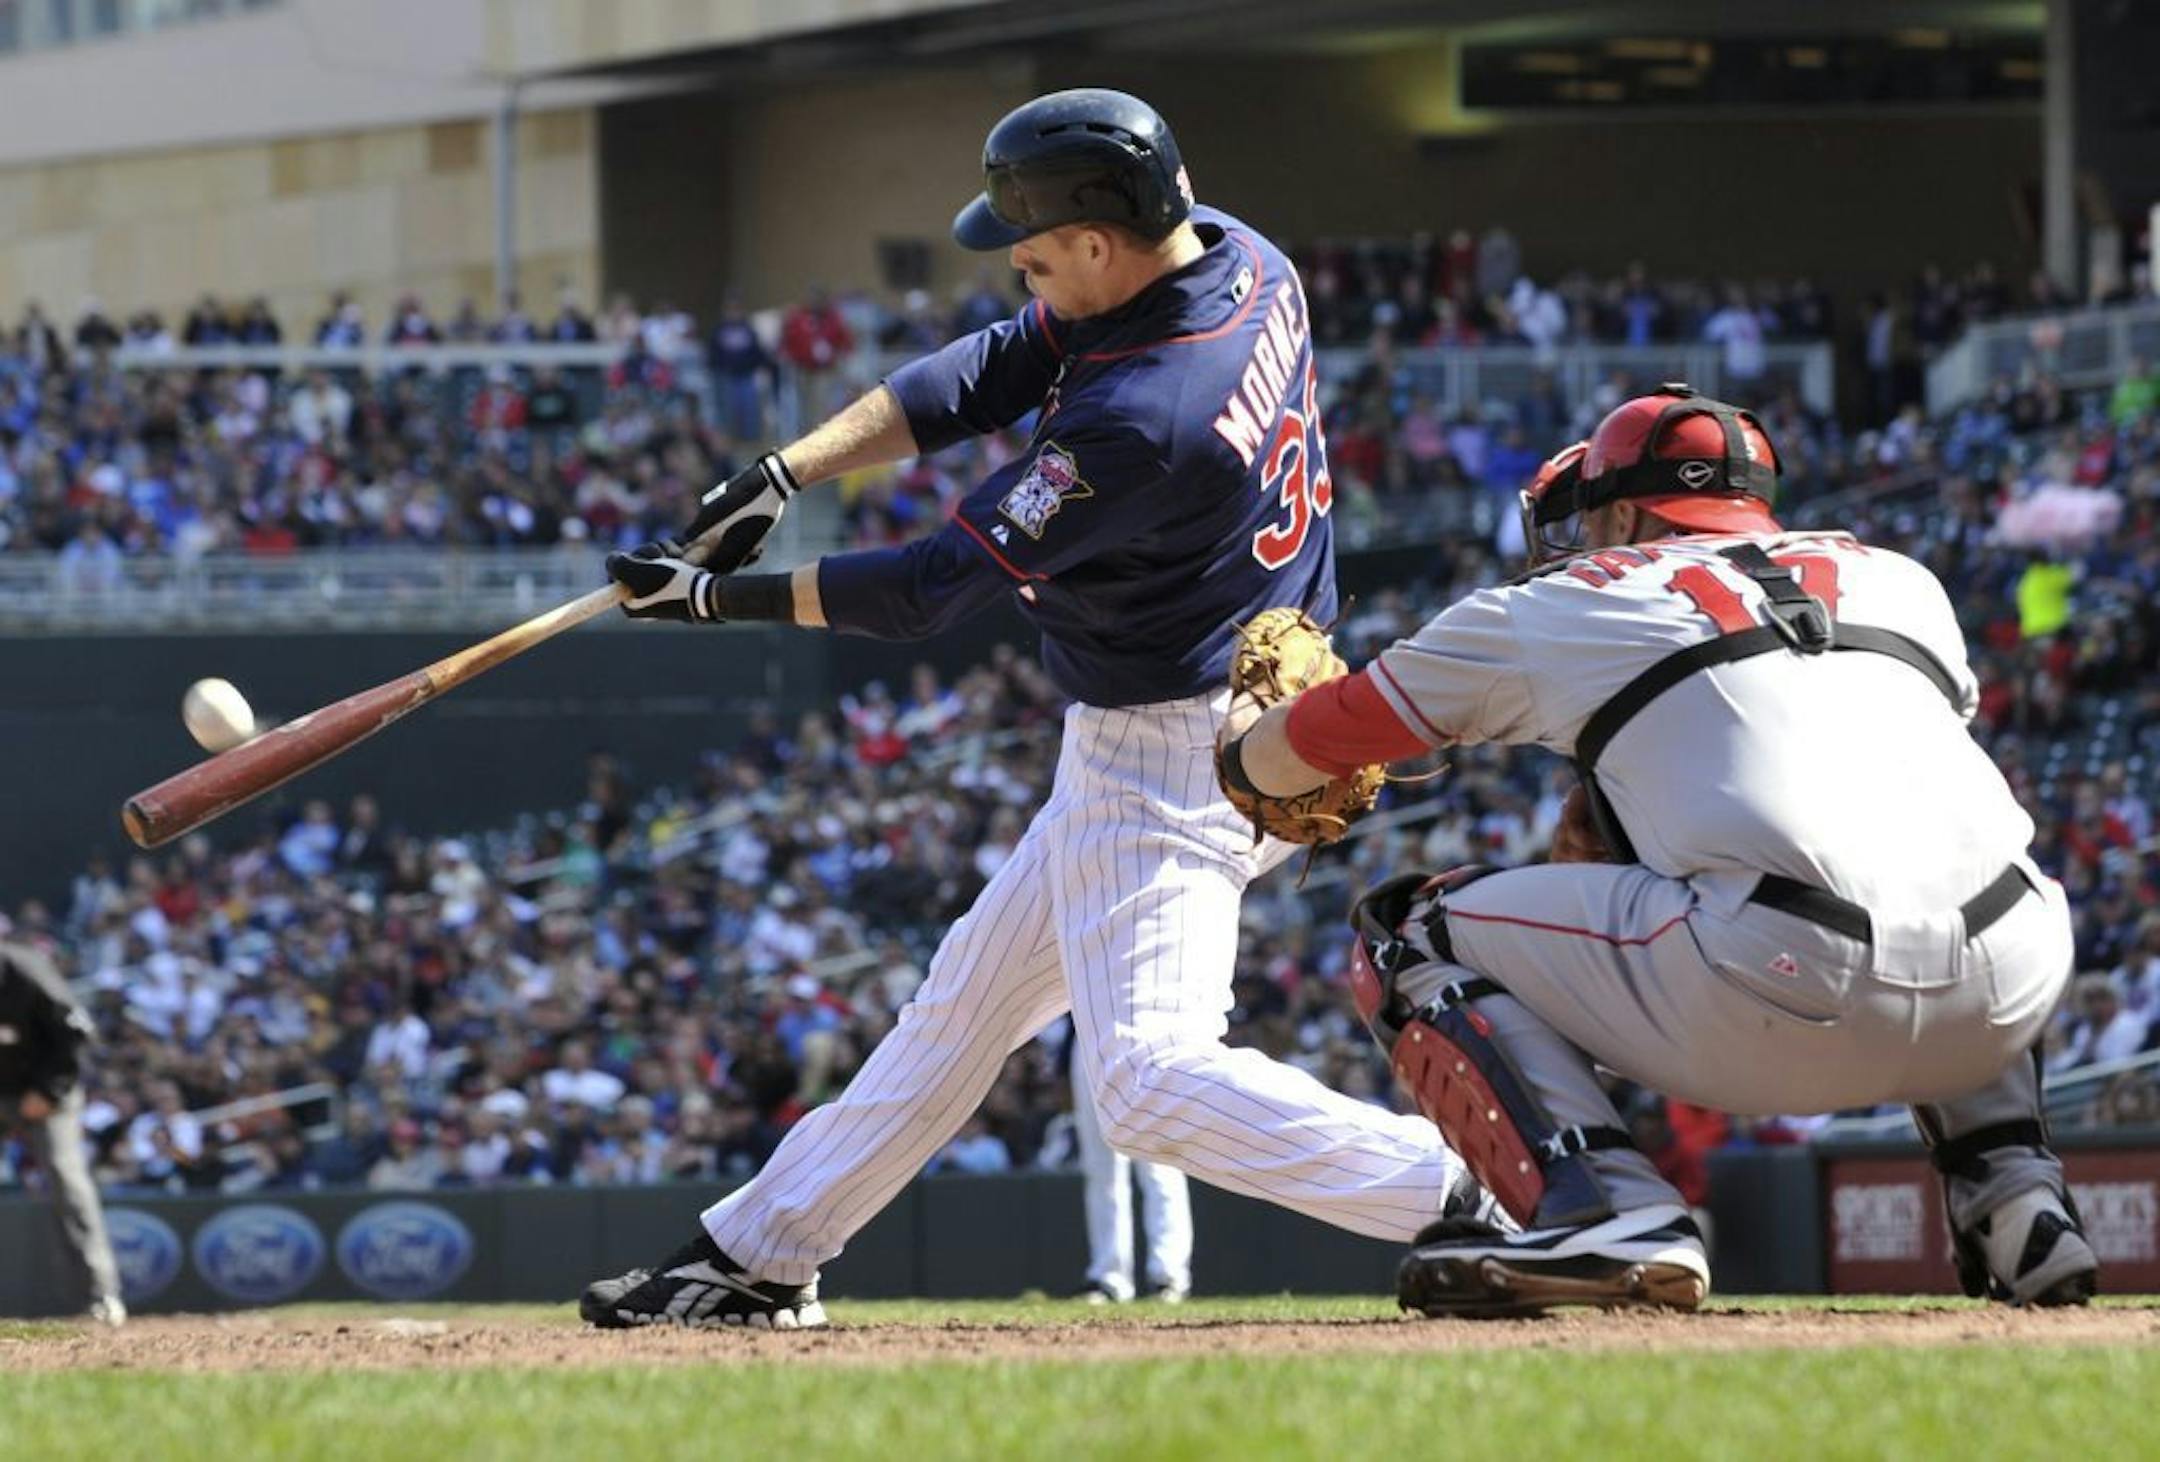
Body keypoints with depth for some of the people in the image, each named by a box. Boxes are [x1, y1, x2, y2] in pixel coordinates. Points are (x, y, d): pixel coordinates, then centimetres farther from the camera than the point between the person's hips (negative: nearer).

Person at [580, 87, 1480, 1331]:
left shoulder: (1136, 419, -30)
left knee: (1149, 1074, -17)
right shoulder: (1244, 264, -3)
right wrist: (787, 472, -5)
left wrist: (721, 597, -10)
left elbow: (935, 589, -21)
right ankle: (759, 1253, 32)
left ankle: (1470, 1207, -20)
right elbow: (990, 371, 4)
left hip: (1165, 762, -11)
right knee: (970, 996, 20)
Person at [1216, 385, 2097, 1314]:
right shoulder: (1903, 581, 28)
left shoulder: (1573, 602, 20)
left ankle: (1606, 1213, -8)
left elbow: (1306, 747, 30)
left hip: (1782, 998, -5)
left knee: (1408, 940, 15)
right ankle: (2016, 1196, 20)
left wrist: (1240, 746, 53)